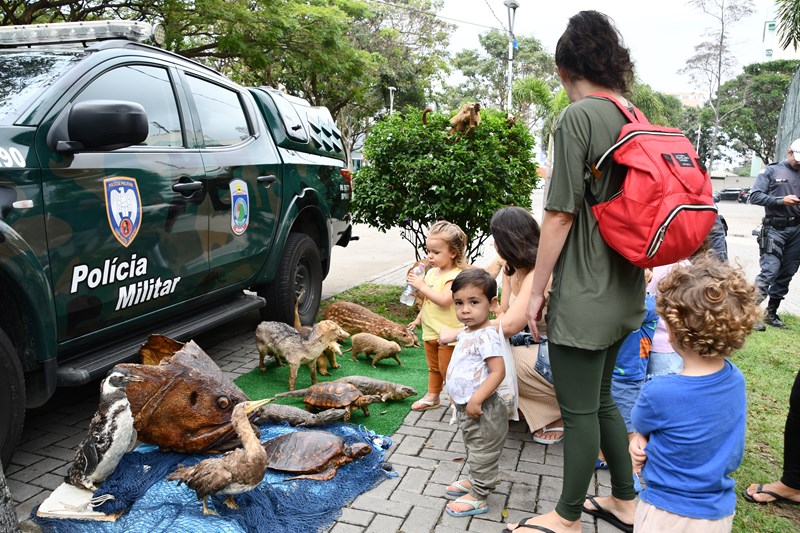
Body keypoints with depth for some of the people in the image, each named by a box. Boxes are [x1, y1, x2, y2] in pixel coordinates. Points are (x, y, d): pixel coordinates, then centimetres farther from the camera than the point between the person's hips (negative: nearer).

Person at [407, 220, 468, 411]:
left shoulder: (454, 276, -20)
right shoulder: (432, 272, 5)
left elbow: (444, 300, -33)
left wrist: (422, 286, -30)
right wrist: (419, 318, 9)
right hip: (430, 331, 8)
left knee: (447, 370, 3)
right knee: (433, 367, 23)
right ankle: (432, 396, 38)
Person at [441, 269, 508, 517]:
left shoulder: (487, 336, -24)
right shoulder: (466, 333, 5)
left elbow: (498, 372, -27)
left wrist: (476, 400, -28)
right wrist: (457, 395, 17)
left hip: (481, 410, -9)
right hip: (464, 406, 9)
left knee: (482, 454, 8)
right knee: (473, 449, 26)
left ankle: (478, 497, 21)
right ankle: (475, 481, 44)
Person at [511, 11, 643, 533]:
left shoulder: (578, 117, -15)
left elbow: (561, 214, -17)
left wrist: (537, 288, -9)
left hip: (584, 295, -8)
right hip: (623, 291, 8)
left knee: (579, 410, 6)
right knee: (600, 399, 21)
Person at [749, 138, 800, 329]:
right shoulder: (772, 171, 1)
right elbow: (755, 196, -7)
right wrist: (781, 200, -16)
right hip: (775, 228, -5)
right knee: (769, 271, -14)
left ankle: (771, 313, 17)